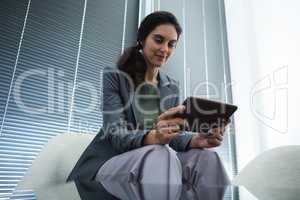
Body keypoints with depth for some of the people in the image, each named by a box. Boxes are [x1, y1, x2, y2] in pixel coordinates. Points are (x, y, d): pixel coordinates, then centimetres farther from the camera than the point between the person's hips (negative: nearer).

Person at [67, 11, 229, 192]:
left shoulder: (172, 87, 10)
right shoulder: (113, 77, -6)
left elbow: (174, 136, 2)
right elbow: (116, 135, -17)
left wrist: (197, 139, -21)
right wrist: (154, 137, -38)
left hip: (155, 161, 5)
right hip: (109, 163, -4)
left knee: (206, 157, -23)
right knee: (161, 154, -35)